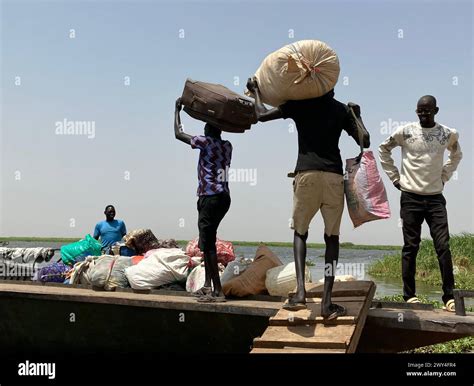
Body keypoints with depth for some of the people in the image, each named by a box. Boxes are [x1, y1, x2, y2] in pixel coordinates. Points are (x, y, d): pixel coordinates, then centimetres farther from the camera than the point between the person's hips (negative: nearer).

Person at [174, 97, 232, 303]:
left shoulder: (205, 142, -7)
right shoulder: (227, 146, 12)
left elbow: (178, 133, 4)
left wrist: (177, 109, 16)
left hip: (209, 197, -8)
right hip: (224, 197, 8)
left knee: (208, 243, -8)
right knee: (208, 241, 16)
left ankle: (218, 290, -12)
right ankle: (208, 285, 19)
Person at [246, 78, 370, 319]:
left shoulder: (299, 104, 9)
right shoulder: (342, 110, 14)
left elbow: (262, 115, 10)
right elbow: (364, 140, 13)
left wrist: (256, 90, 27)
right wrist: (357, 115, 29)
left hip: (306, 174, -1)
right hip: (334, 176, 1)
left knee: (300, 232, 15)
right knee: (332, 236, 9)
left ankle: (300, 290, -5)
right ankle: (327, 301, 0)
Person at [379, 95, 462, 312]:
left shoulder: (448, 134, 3)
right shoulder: (405, 132, -3)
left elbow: (457, 154, 23)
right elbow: (384, 149, 11)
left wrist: (444, 176, 11)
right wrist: (395, 177, 5)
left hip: (436, 198, 2)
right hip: (411, 197, -1)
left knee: (443, 246, -3)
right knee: (410, 247, 2)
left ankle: (450, 296, 0)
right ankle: (409, 296, 6)